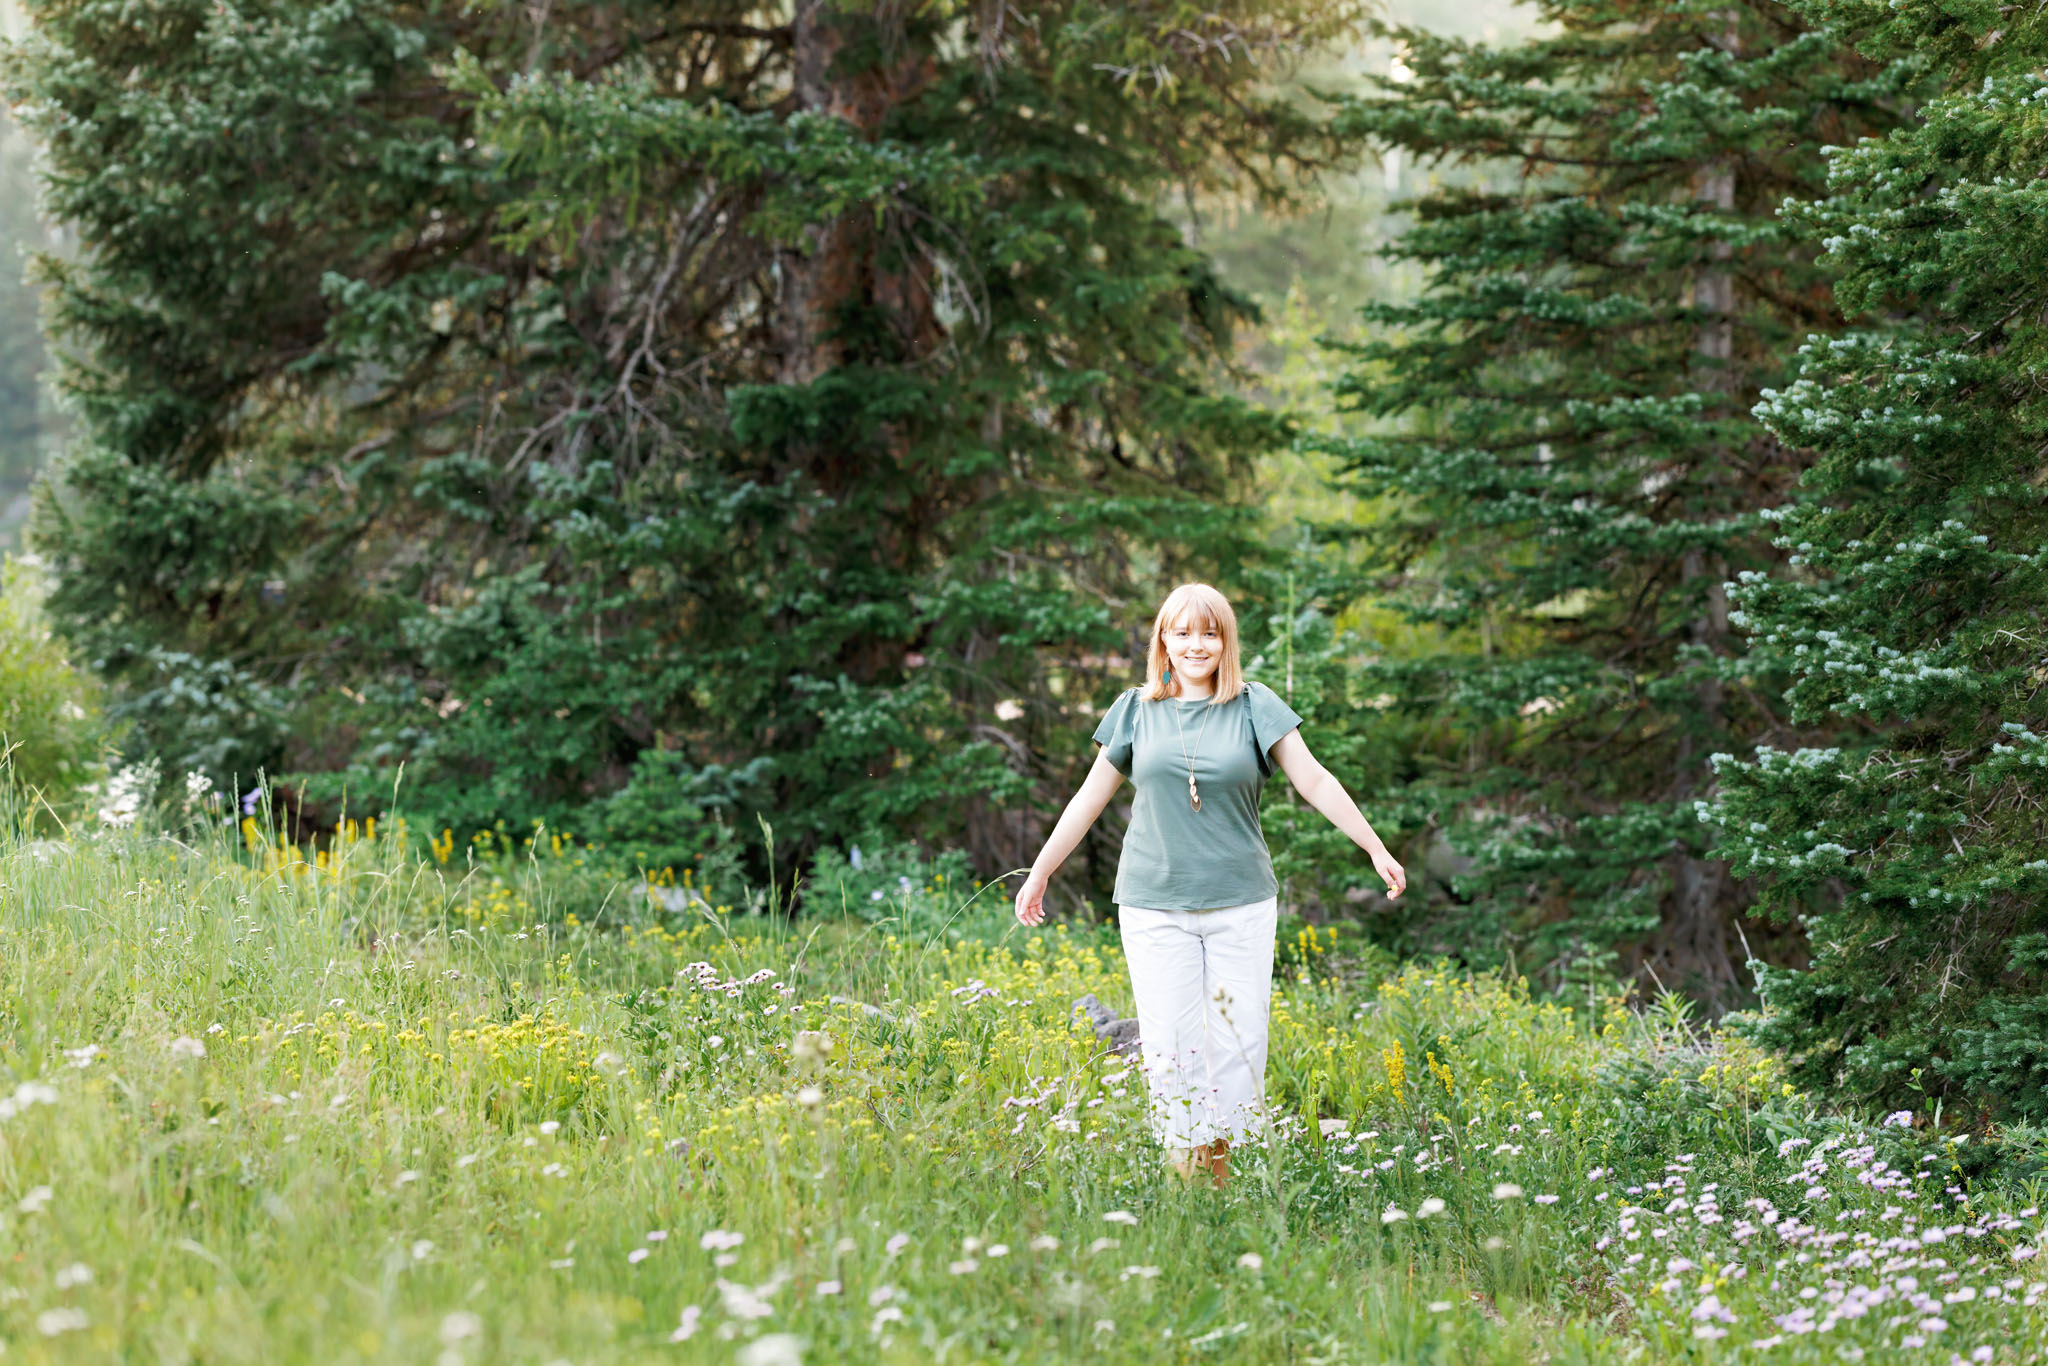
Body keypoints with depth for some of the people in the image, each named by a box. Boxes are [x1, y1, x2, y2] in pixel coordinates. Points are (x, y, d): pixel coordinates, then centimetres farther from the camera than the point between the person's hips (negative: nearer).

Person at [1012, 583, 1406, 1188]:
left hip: (1240, 904, 0)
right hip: (1154, 905, 0)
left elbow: (1314, 781, 3)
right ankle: (1184, 1177, 0)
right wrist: (1039, 872, 17)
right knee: (1170, 1045, -5)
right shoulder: (1136, 710, 7)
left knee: (1238, 1041, -3)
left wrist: (1376, 849, -1)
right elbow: (1091, 797, 14)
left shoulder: (1254, 706, 4)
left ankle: (1223, 1175, 7)